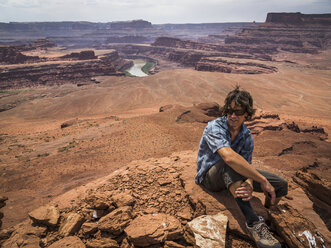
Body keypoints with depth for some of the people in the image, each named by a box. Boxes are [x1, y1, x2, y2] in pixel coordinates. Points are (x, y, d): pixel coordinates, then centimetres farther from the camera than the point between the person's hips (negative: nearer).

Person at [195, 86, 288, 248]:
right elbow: (229, 157, -43)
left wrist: (249, 186, -38)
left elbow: (246, 166, -14)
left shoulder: (247, 137, -6)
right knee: (230, 164, -42)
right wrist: (263, 180, -40)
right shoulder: (215, 127, -26)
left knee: (281, 186, -5)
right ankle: (253, 222, -36)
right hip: (209, 176, -5)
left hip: (233, 175, 6)